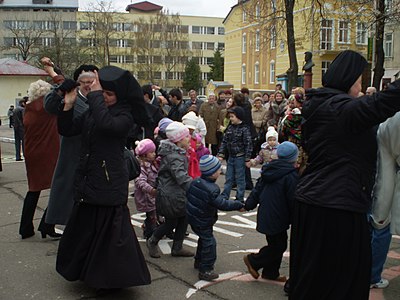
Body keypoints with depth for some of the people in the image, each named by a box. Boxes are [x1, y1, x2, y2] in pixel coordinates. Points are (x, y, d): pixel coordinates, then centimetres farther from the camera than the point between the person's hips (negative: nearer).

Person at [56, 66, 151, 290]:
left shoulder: (124, 117, -12)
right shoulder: (91, 112, 7)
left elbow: (106, 124, -33)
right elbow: (66, 130, 9)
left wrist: (95, 95, -25)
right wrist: (68, 106, -5)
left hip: (110, 184, -7)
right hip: (87, 180, 7)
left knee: (109, 231, 1)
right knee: (85, 228, 18)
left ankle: (113, 278, 19)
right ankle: (89, 271, 39)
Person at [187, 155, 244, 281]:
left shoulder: (195, 182, -3)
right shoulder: (211, 190, -29)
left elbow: (189, 195, 10)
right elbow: (223, 204, -28)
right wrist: (239, 205, -18)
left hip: (192, 217, 9)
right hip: (202, 222, -9)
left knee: (204, 239, 25)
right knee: (209, 242, -1)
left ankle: (199, 261, 40)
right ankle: (205, 270, 2)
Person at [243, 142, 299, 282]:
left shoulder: (269, 170, 7)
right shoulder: (291, 175, -19)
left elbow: (257, 189, 11)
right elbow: (292, 200, -17)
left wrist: (248, 205, 17)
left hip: (265, 215, 9)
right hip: (277, 218, -9)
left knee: (275, 244, 19)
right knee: (279, 246, 6)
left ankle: (271, 273, 26)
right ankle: (253, 260, 11)